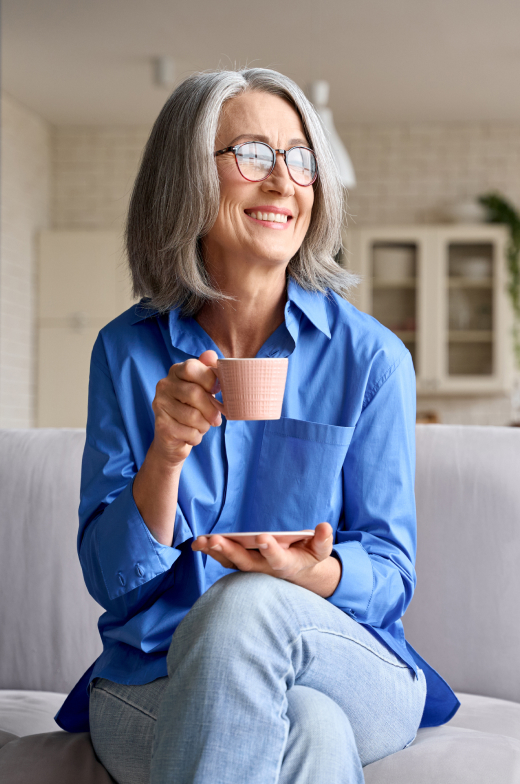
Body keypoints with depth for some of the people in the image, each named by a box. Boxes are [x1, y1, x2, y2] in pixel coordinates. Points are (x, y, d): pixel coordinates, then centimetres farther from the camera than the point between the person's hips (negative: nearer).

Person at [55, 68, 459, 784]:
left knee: (249, 603, -34)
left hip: (349, 673, 1)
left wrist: (315, 574, -25)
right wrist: (166, 454, -22)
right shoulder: (127, 351, 2)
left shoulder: (371, 356, -2)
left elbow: (389, 573, -1)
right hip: (153, 682, -1)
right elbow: (109, 578, -2)